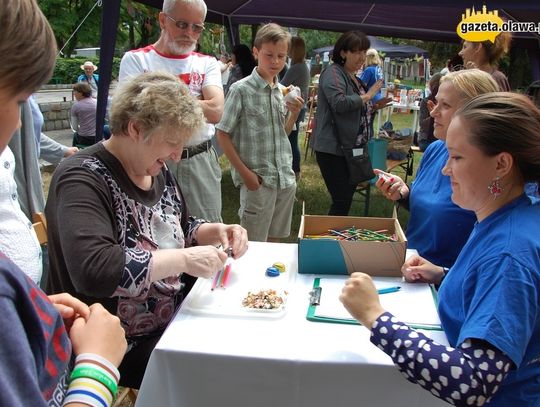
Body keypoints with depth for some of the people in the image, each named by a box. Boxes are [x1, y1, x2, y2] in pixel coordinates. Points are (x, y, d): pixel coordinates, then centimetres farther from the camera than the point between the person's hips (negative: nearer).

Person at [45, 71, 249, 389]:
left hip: (177, 319, 8)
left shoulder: (156, 169, 6)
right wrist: (184, 260, -29)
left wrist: (215, 232, -1)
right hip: (124, 347, -8)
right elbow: (92, 269, -34)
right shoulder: (83, 178, -20)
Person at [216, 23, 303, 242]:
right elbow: (223, 135, -8)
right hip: (258, 180, -6)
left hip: (286, 179, 6)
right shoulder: (241, 90, -9)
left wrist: (294, 113, -1)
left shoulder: (283, 91, 9)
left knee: (274, 238, 17)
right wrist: (245, 172, -13)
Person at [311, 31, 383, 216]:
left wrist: (375, 106, 15)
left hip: (352, 149, 9)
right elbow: (339, 103, -25)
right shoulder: (333, 73, -9)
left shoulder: (355, 78, 19)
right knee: (341, 201, -12)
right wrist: (366, 96, -14)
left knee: (346, 199, 11)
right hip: (333, 149, -9)